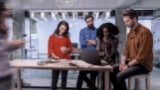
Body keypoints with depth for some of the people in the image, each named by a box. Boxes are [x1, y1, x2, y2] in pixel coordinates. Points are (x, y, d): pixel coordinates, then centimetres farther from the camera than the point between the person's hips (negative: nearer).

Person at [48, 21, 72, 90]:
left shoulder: (67, 38, 11)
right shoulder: (52, 37, 4)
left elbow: (70, 48, 12)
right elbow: (50, 48, -2)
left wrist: (66, 49, -11)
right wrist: (53, 55, -19)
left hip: (65, 59, 2)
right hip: (56, 59, -2)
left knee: (64, 77, 6)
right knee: (55, 77, -1)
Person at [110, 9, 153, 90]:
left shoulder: (145, 32, -19)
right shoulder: (130, 33, 10)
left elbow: (141, 56, -22)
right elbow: (126, 50, 12)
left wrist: (128, 65, -17)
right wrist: (123, 62, -4)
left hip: (142, 65, -8)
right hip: (131, 62, 9)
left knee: (119, 76, -24)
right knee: (112, 71, -1)